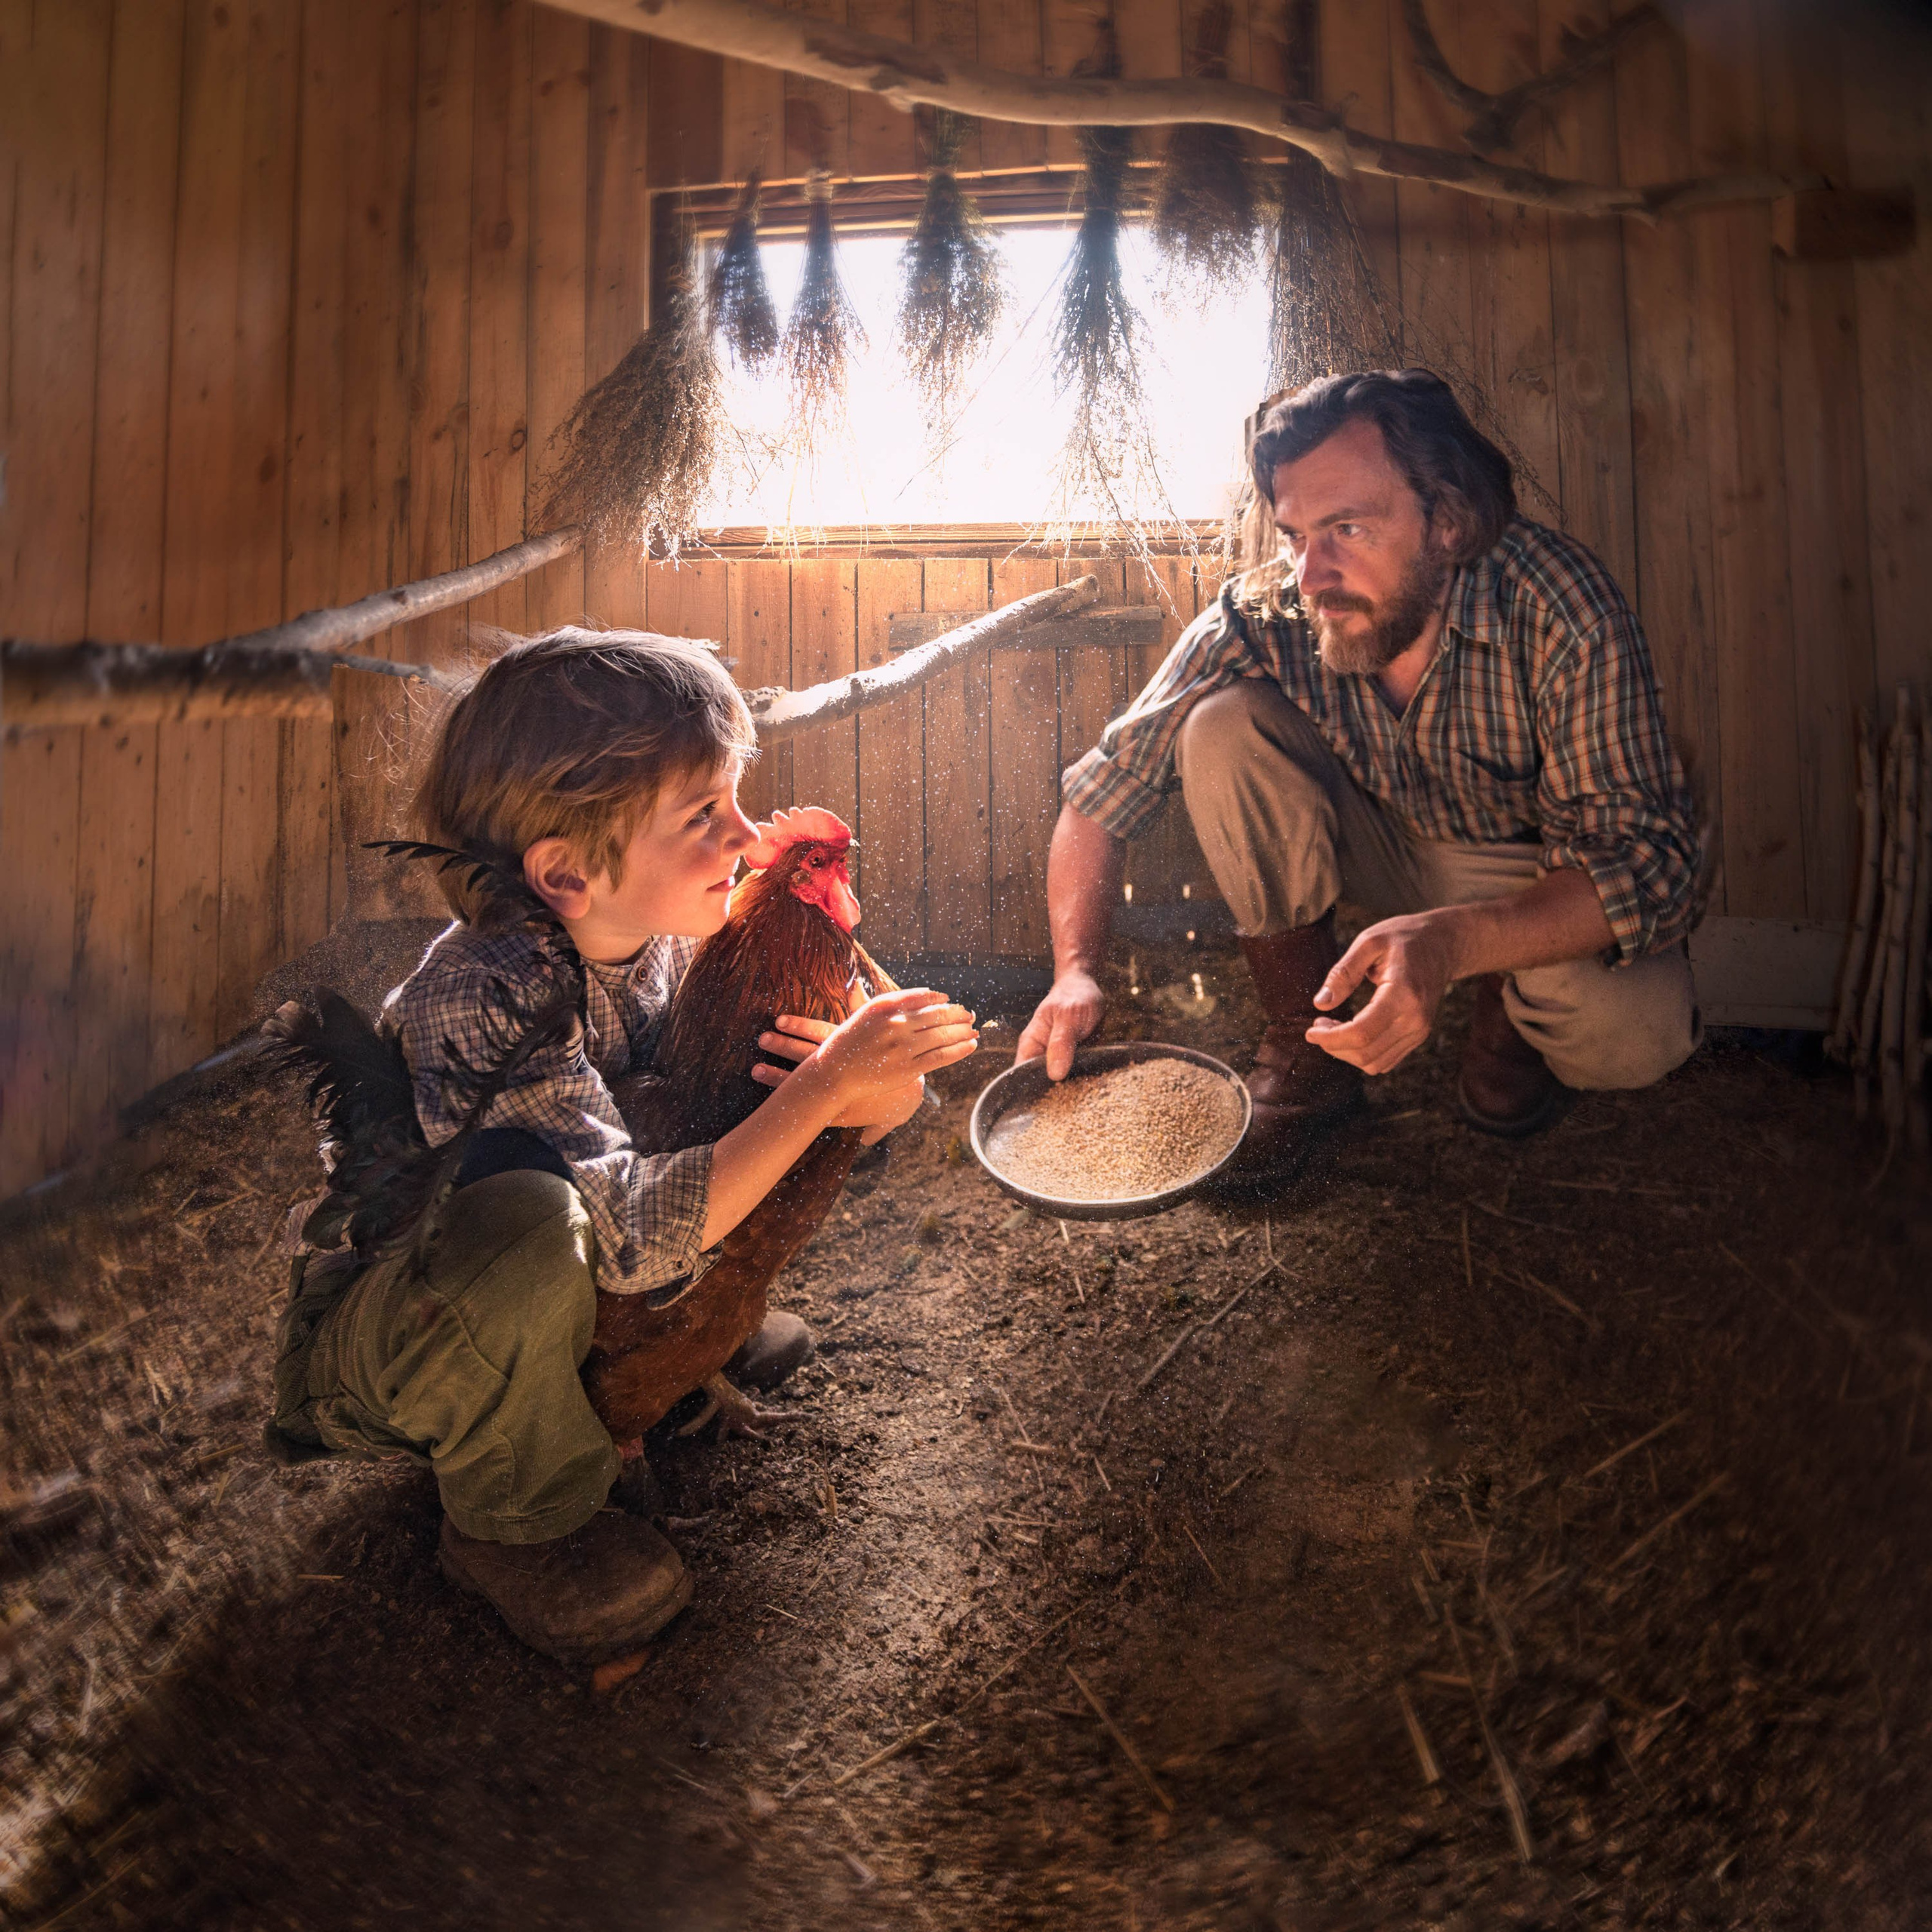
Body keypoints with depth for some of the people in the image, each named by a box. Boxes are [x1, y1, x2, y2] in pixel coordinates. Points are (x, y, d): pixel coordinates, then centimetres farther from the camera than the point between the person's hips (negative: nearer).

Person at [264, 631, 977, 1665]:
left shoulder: (661, 930, -15)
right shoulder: (483, 999, -37)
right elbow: (636, 1232, -43)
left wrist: (865, 1084, -28)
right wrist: (826, 1084, -40)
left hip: (539, 1310, 6)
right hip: (375, 1347, -5)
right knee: (529, 1222, -42)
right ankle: (515, 1521, -13)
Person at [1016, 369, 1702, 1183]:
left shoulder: (1560, 610, -30)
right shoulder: (1261, 621, -25)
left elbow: (1648, 859, -32)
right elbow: (1102, 794, -18)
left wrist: (1449, 940, -51)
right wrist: (1076, 968, -35)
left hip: (1534, 876, -2)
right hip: (1375, 846, 2)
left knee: (1635, 1033, -33)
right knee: (1226, 727, -26)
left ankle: (1512, 1011, 6)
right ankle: (1304, 1046, -10)